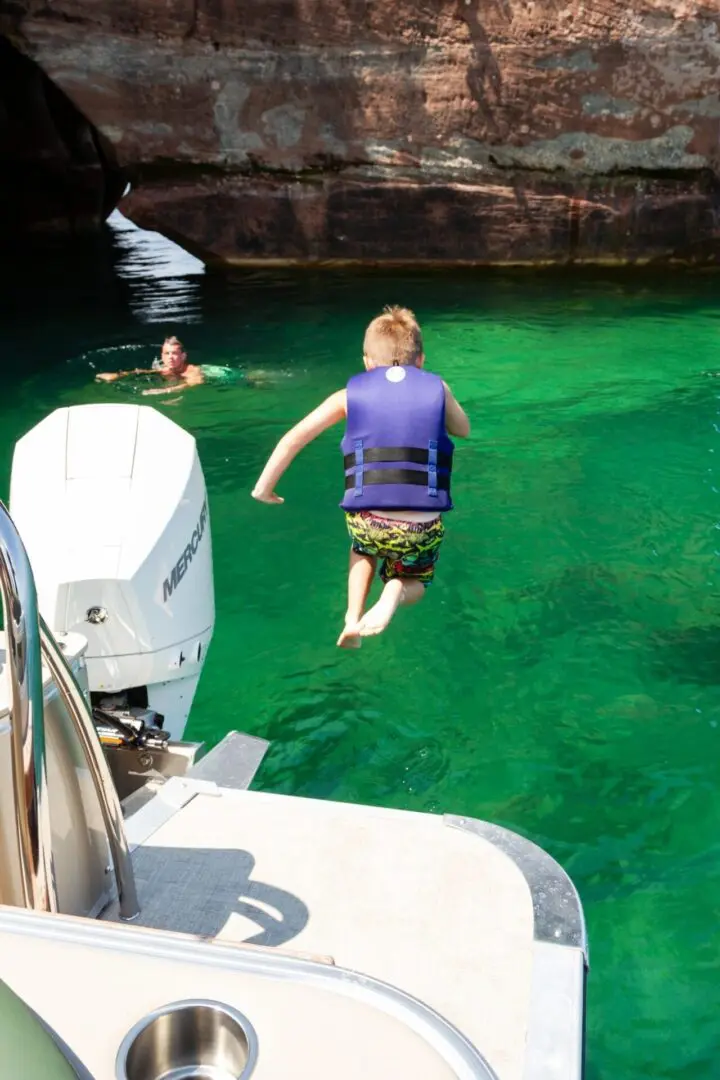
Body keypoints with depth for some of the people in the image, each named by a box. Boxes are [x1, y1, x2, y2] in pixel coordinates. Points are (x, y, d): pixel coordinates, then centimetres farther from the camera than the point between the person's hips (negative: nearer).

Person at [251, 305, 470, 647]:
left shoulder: (351, 394, 5)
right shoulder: (437, 388, 6)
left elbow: (294, 438, 1)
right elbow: (463, 430, 26)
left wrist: (264, 487, 12)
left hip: (368, 521, 0)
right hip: (422, 527, 0)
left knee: (363, 549, 38)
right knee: (413, 583, 32)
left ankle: (353, 617, 16)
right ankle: (393, 595, -4)